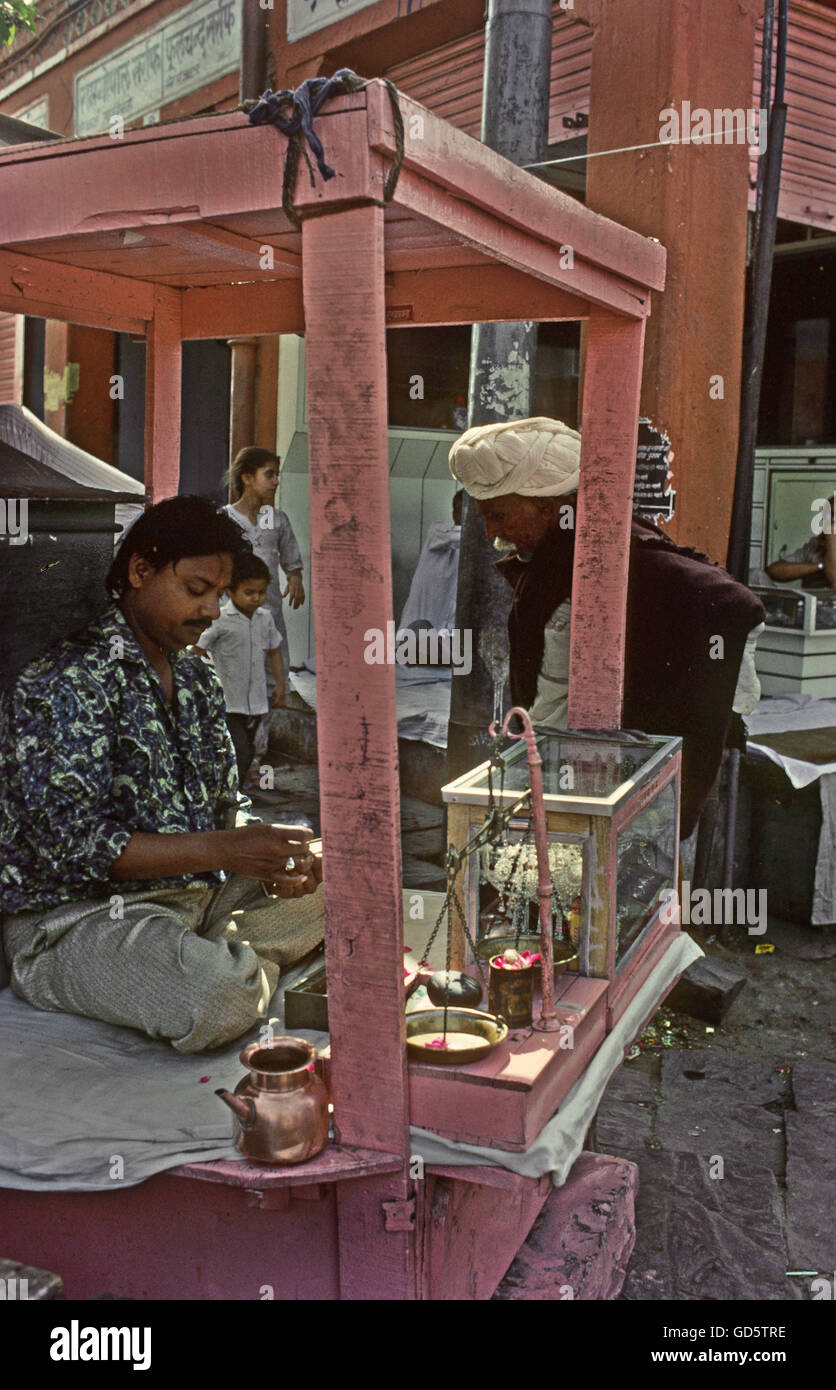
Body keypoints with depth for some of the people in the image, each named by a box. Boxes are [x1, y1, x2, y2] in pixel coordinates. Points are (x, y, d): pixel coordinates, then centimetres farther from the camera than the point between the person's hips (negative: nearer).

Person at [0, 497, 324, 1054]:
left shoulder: (199, 680, 11)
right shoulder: (64, 684, -17)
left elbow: (226, 805, 16)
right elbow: (74, 845, -23)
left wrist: (264, 856, -7)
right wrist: (221, 850, -27)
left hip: (195, 895, 9)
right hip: (73, 917, -8)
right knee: (219, 999, -34)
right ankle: (248, 968, 0)